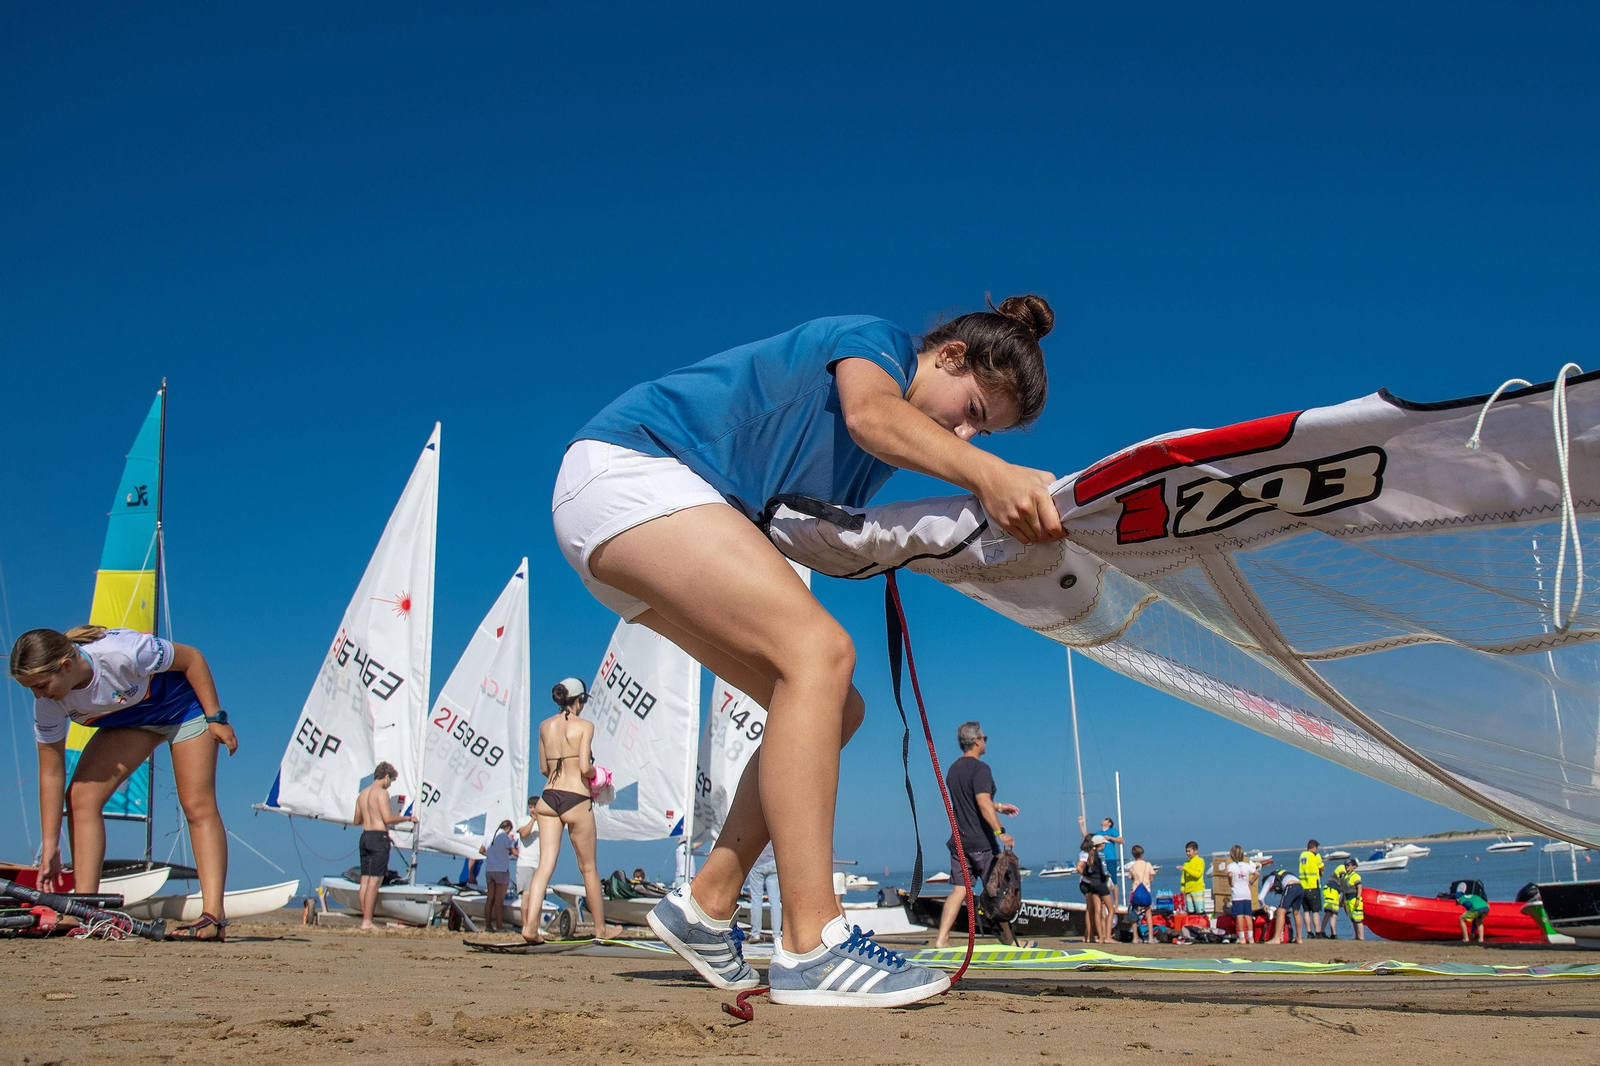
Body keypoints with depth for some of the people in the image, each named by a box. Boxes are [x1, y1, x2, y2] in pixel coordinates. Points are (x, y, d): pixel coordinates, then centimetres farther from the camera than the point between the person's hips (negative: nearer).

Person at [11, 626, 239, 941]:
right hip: (127, 720, 5)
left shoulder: (121, 652, -39)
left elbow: (191, 658, -23)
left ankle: (214, 916, -19)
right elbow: (51, 774, -14)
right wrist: (50, 847, -13)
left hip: (184, 704, -5)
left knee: (198, 804, -15)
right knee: (81, 796, -13)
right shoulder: (48, 705, -22)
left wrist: (216, 717, -20)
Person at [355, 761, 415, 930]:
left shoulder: (362, 794, 15)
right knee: (375, 881, -7)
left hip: (365, 836, 8)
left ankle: (365, 919, 9)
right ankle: (367, 922, -10)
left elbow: (357, 821, 21)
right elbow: (388, 818, -17)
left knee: (365, 880, 8)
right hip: (379, 837, -8)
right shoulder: (381, 792, -9)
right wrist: (407, 818, -4)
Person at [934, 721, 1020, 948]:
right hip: (981, 842, -7)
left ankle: (941, 938, -4)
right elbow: (983, 803, -25)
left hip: (959, 840, 7)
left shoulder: (953, 769, 14)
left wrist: (998, 807, 35)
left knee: (959, 889, 5)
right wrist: (1000, 831, -28)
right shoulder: (980, 768, -13)